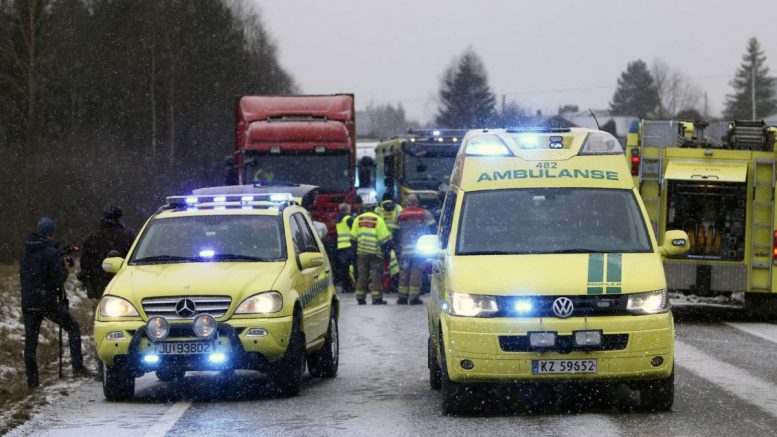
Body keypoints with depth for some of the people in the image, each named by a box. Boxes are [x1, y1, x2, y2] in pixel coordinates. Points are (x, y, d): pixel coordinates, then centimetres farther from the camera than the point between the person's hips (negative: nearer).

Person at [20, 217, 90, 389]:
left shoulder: (26, 251, 9)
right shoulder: (50, 252, -11)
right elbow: (58, 278, -14)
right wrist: (64, 267, 5)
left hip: (28, 302, 5)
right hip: (47, 301, -5)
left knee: (30, 340, 8)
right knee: (73, 327, 8)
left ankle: (32, 380, 5)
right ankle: (77, 366, -3)